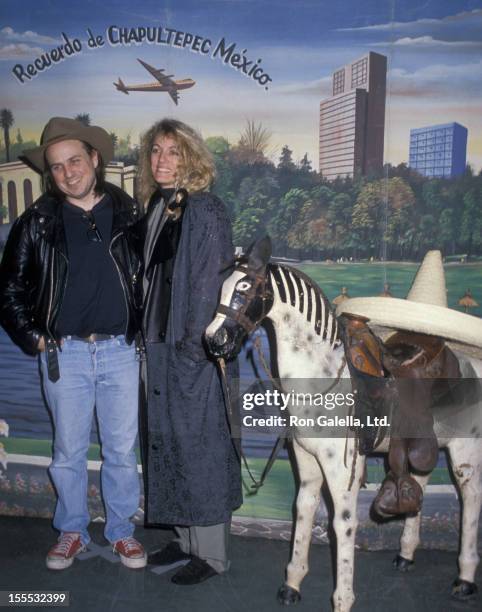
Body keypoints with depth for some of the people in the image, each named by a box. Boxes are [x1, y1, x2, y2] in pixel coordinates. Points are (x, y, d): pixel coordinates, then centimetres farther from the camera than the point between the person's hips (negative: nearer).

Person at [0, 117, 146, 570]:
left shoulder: (128, 213, 2)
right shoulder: (37, 222, 0)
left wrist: (142, 328, 2)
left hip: (119, 350, 0)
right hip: (64, 352, 0)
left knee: (122, 450, 10)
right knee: (68, 451, 12)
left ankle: (121, 532, 28)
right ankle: (72, 532, 31)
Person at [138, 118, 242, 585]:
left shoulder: (205, 212, -12)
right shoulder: (156, 209, 11)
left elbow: (210, 284, -16)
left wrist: (193, 345, -17)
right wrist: (149, 335, 10)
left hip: (196, 351, -8)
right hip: (161, 347, 8)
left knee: (200, 446, 2)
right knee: (167, 441, 16)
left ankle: (211, 554, 19)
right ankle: (186, 539, 33)